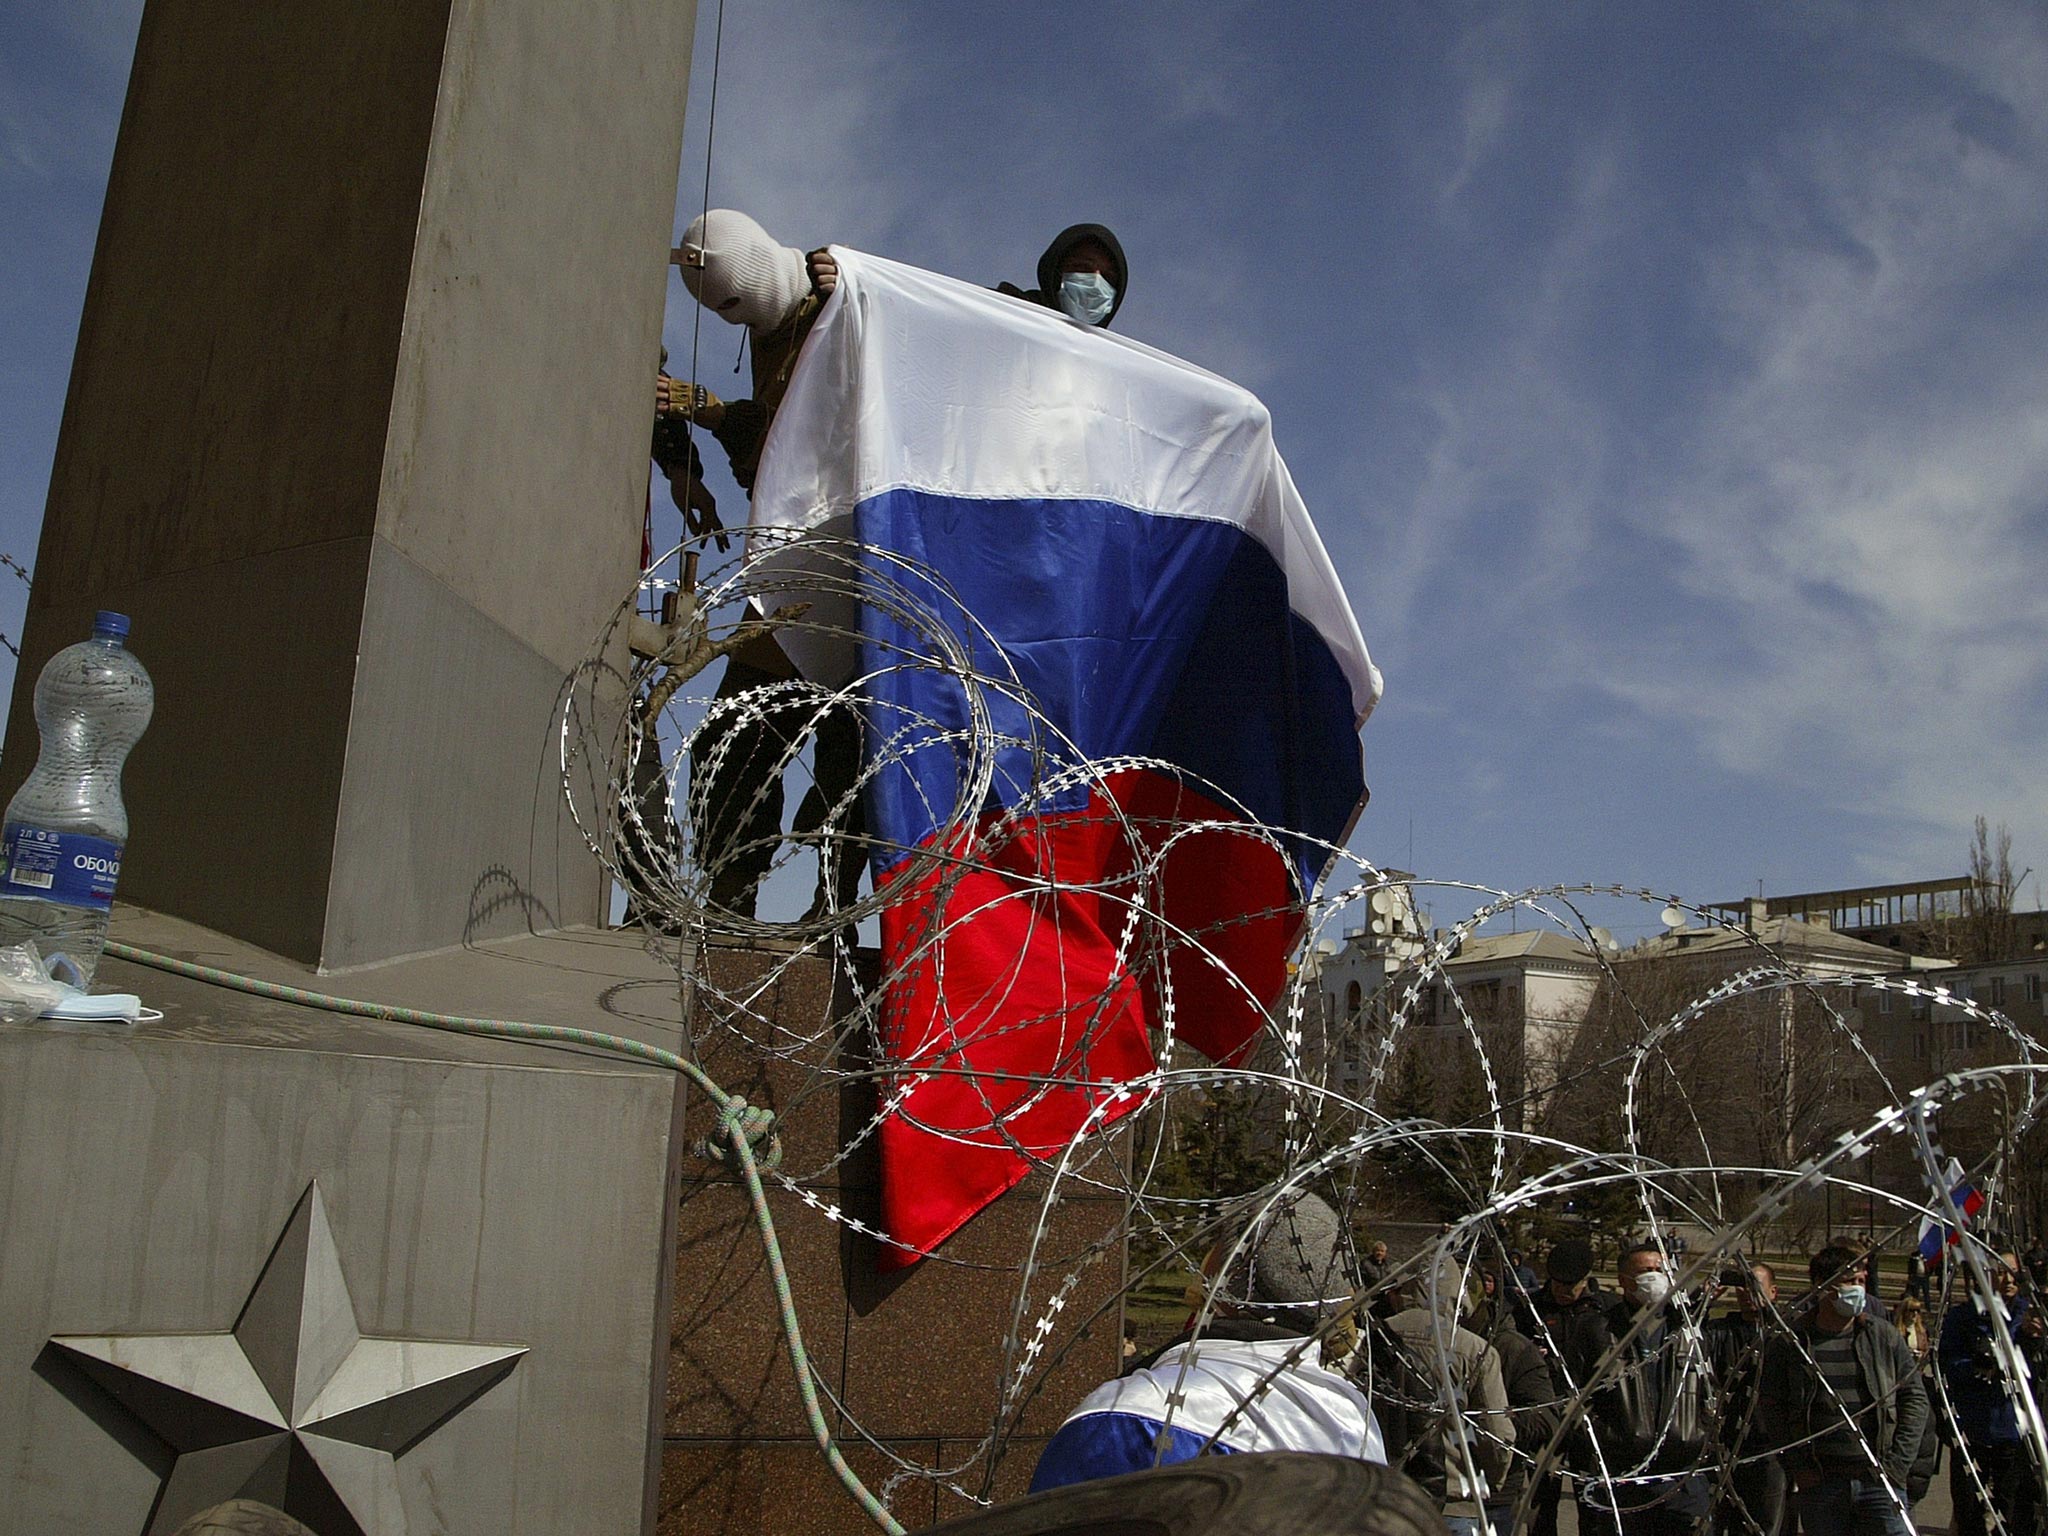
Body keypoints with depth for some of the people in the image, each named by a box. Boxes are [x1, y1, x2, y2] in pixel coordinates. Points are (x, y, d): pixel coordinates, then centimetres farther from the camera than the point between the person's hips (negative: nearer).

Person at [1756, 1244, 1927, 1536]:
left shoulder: (1884, 1336, 6)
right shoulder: (1789, 1344, 1)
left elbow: (1915, 1398, 7)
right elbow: (1769, 1407, 1)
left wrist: (1898, 1462, -1)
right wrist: (1797, 1467, -5)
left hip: (1880, 1480, 1)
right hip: (1818, 1484, 0)